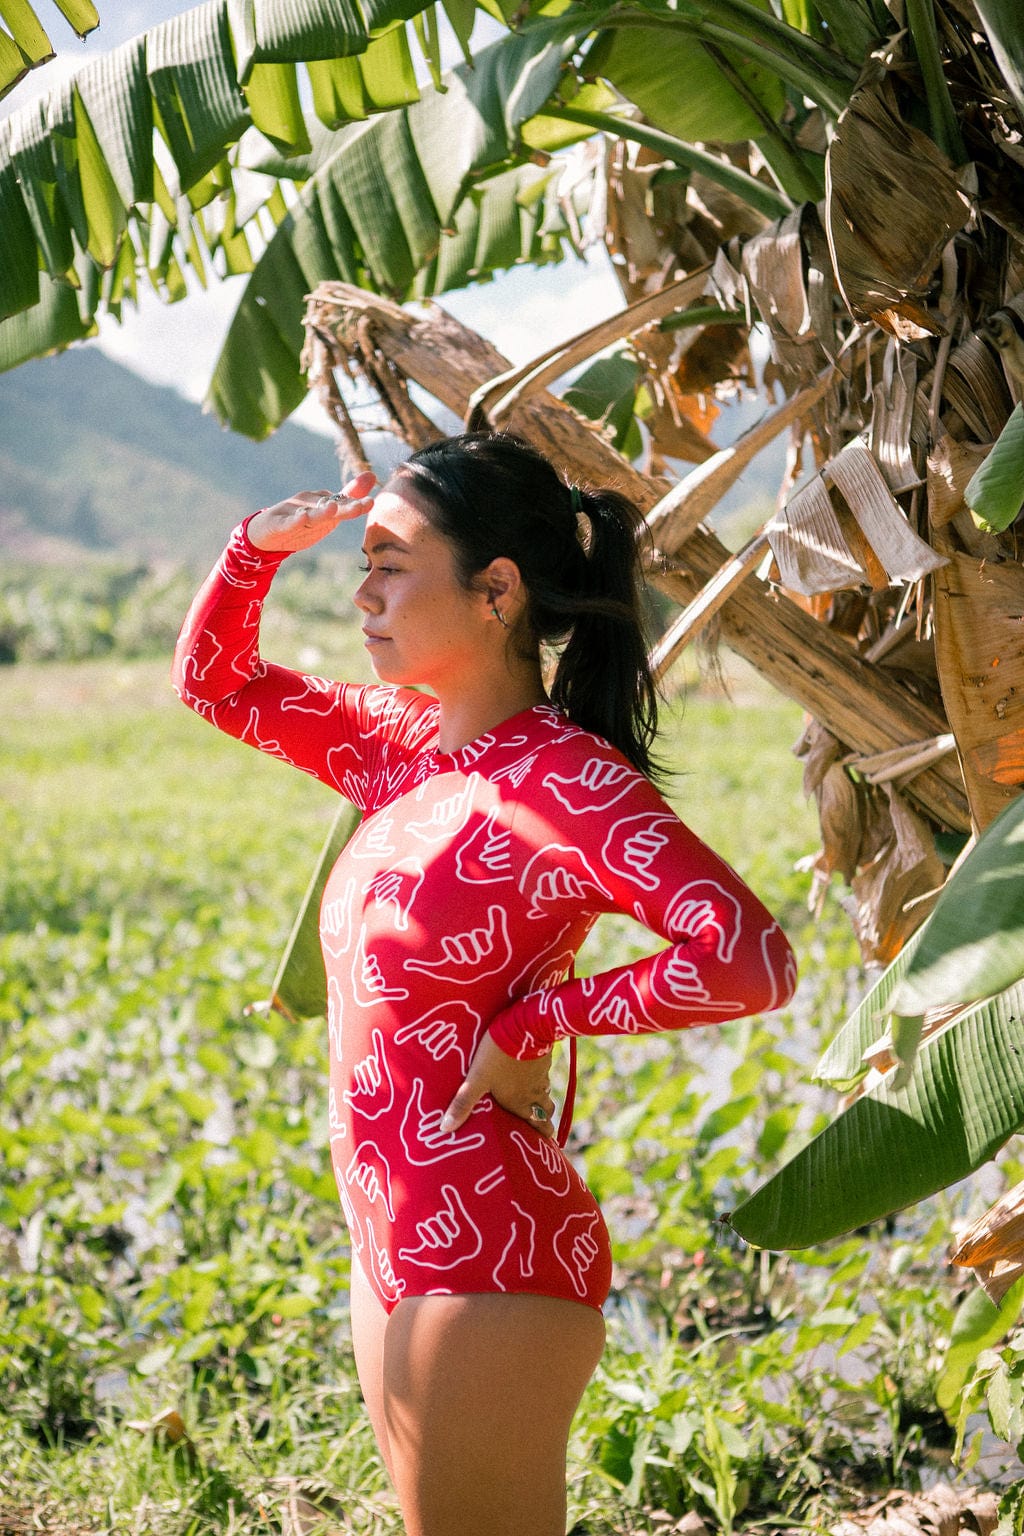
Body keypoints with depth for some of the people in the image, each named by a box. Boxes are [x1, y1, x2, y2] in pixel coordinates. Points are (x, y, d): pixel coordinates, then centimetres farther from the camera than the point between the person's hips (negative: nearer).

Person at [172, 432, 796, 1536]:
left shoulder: (570, 781, -18)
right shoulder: (405, 749, 6)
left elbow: (750, 961, -32)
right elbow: (213, 682, 21)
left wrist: (535, 1017, -21)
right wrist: (259, 547, 2)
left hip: (492, 1266, -8)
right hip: (394, 1250, 9)